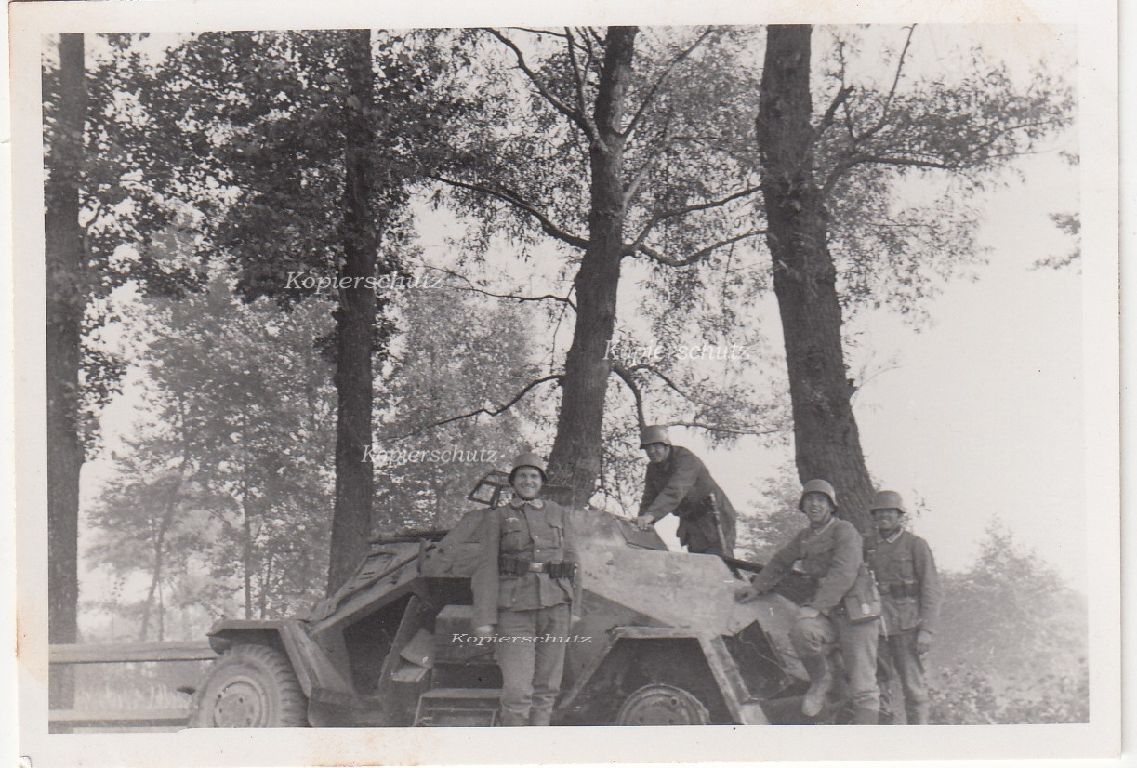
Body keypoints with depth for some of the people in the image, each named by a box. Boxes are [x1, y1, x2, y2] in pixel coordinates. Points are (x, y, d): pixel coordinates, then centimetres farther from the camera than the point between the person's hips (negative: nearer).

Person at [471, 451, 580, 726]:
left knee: (547, 685, 5)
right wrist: (484, 618, -7)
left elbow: (571, 559, 18)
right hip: (514, 608, -3)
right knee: (517, 689, -11)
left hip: (555, 607, 3)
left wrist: (574, 606, 12)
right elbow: (487, 569, 0)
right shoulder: (497, 518, 5)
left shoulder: (558, 514, 14)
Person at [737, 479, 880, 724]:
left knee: (863, 688, -7)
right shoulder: (804, 538, 14)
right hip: (828, 614, 5)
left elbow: (843, 573, -20)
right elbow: (780, 562, 30)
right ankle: (820, 680, -4)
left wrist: (817, 606, -25)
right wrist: (757, 587, 19)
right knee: (802, 630, -30)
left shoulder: (844, 531, -8)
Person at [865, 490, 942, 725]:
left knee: (912, 685, -4)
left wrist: (926, 630, -13)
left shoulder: (916, 545, -1)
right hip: (876, 625, 4)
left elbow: (931, 590, -5)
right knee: (878, 684, 5)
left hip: (906, 626, -4)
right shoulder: (869, 548, 12)